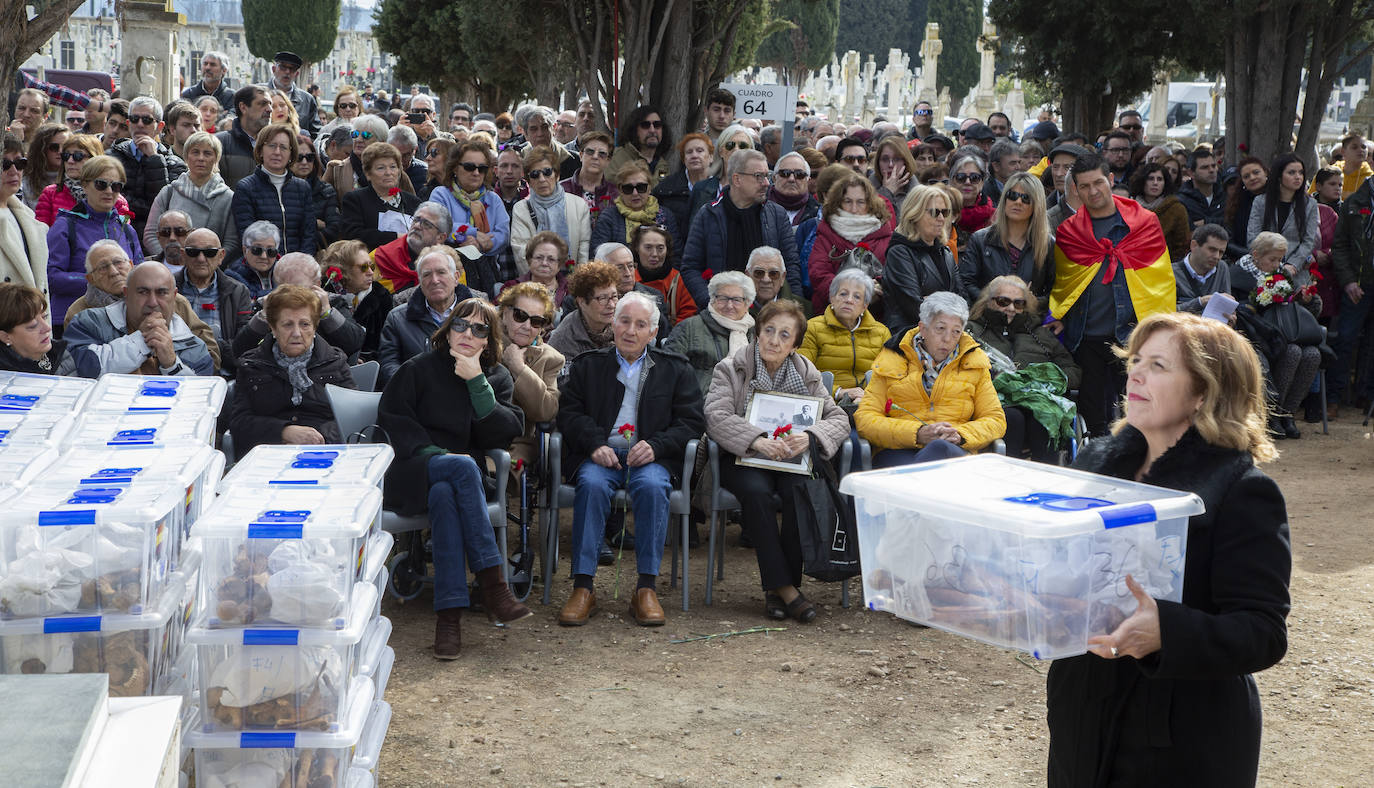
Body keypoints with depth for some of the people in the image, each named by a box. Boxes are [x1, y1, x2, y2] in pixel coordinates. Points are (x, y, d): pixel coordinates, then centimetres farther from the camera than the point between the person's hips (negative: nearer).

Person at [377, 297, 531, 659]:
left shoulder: (497, 377, 14)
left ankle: (450, 613, -43)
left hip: (466, 475, 2)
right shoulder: (419, 369, 7)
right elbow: (391, 416, 0)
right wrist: (435, 453, -12)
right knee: (463, 466, -35)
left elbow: (505, 433, -1)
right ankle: (492, 585, -39)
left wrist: (477, 383, -10)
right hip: (412, 474, -2)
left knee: (444, 495, -36)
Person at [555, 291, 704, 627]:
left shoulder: (675, 369, 15)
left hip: (649, 457, -1)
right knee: (592, 484, -33)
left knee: (652, 486, -35)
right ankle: (582, 587, -31)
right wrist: (595, 444, -11)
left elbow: (691, 422, 7)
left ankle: (646, 589, -29)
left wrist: (655, 445, -11)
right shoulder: (589, 365, 17)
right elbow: (569, 412, 8)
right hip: (600, 455, 1)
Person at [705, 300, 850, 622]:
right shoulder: (731, 369, 3)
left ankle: (780, 587, -23)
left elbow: (839, 419, 4)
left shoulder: (806, 374, 10)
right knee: (756, 490, -35)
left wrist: (810, 436, -18)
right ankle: (783, 587, -33)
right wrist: (756, 440, -27)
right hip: (742, 459, -2)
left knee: (799, 490, -31)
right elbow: (716, 417, -11)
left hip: (791, 459, 2)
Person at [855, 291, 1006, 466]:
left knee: (940, 448, -39)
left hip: (955, 451, 3)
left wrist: (959, 435, -7)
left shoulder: (974, 363, 18)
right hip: (898, 452, -2)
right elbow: (864, 418, 3)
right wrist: (918, 434, -13)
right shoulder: (892, 360, 11)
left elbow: (996, 420, 16)